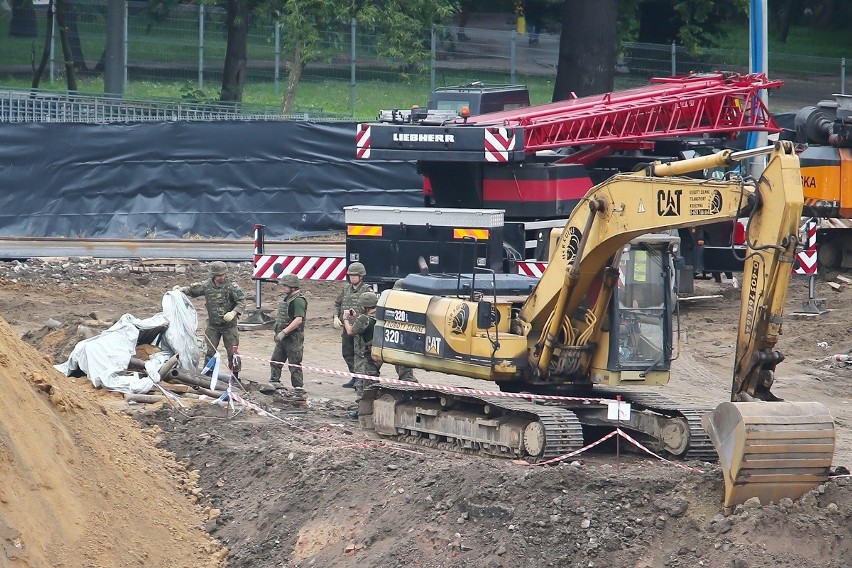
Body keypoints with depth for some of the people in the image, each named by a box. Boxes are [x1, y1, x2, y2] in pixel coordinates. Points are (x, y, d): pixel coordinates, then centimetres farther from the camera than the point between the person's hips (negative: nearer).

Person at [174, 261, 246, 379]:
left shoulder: (232, 286, -12)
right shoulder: (206, 286, -3)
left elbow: (242, 302, -15)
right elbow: (192, 290, 11)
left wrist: (234, 313, -30)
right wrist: (181, 289, -7)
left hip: (229, 325, -3)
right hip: (212, 325, 3)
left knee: (232, 352, 0)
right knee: (210, 351, 4)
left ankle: (235, 376, 11)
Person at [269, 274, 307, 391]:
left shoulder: (298, 300, -17)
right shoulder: (285, 298, 14)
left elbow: (298, 320, -25)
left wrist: (284, 332, -25)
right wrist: (278, 331, 19)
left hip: (293, 338, -10)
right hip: (282, 337, 10)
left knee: (295, 365, -4)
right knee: (275, 362, 12)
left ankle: (299, 388, 1)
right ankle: (274, 383, 19)